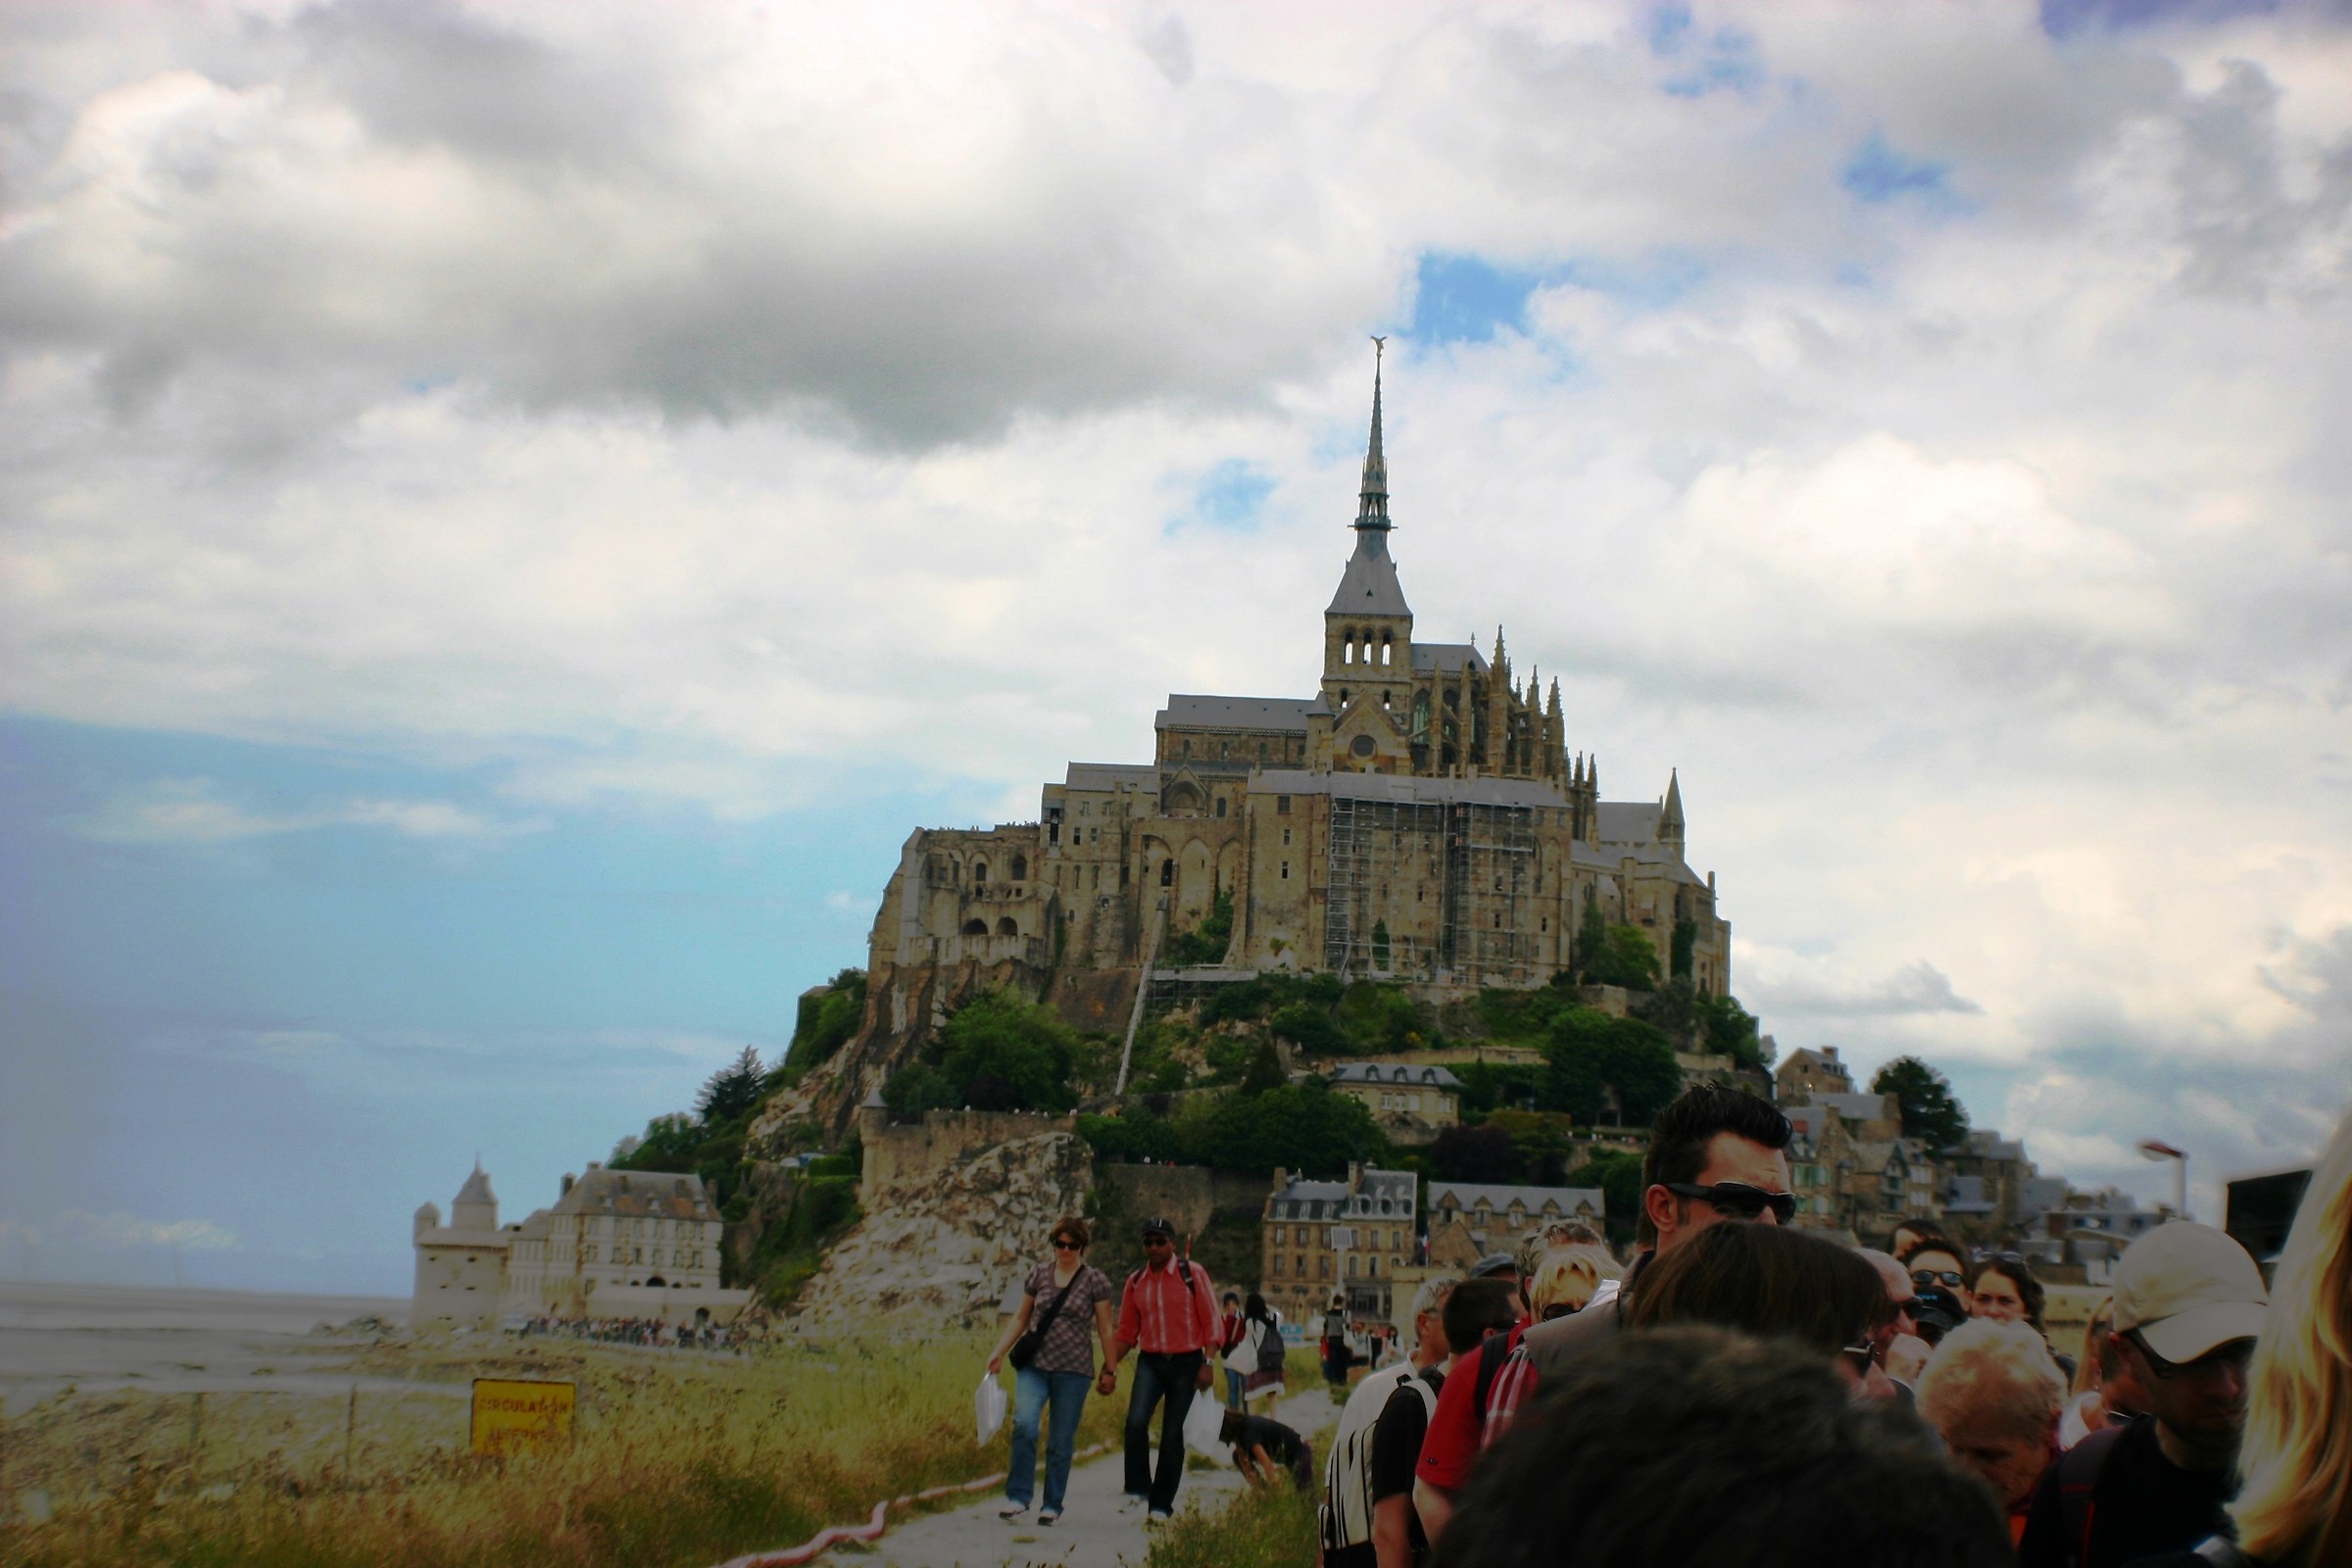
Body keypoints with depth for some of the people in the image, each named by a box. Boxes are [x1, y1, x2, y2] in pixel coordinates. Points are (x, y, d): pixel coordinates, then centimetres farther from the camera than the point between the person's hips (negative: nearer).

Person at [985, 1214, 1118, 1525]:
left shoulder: (1095, 1281, 1)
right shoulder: (1038, 1274, 8)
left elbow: (1105, 1330, 4)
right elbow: (1021, 1318, 16)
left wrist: (1109, 1370, 4)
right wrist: (998, 1353, 10)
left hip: (1073, 1370, -1)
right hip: (1034, 1364, 1)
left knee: (1061, 1440, 2)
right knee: (1024, 1424, -19)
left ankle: (1052, 1505, 13)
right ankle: (1018, 1498, -13)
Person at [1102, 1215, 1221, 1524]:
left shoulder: (1192, 1274, -5)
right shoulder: (1135, 1281, 6)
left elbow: (1210, 1321, -4)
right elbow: (1126, 1332, 11)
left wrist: (1207, 1363, -10)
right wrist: (1111, 1366, 1)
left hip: (1185, 1362, -2)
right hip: (1150, 1360, 2)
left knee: (1172, 1433, 1)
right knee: (1136, 1422, -19)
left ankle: (1162, 1504, 10)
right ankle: (1137, 1489, -5)